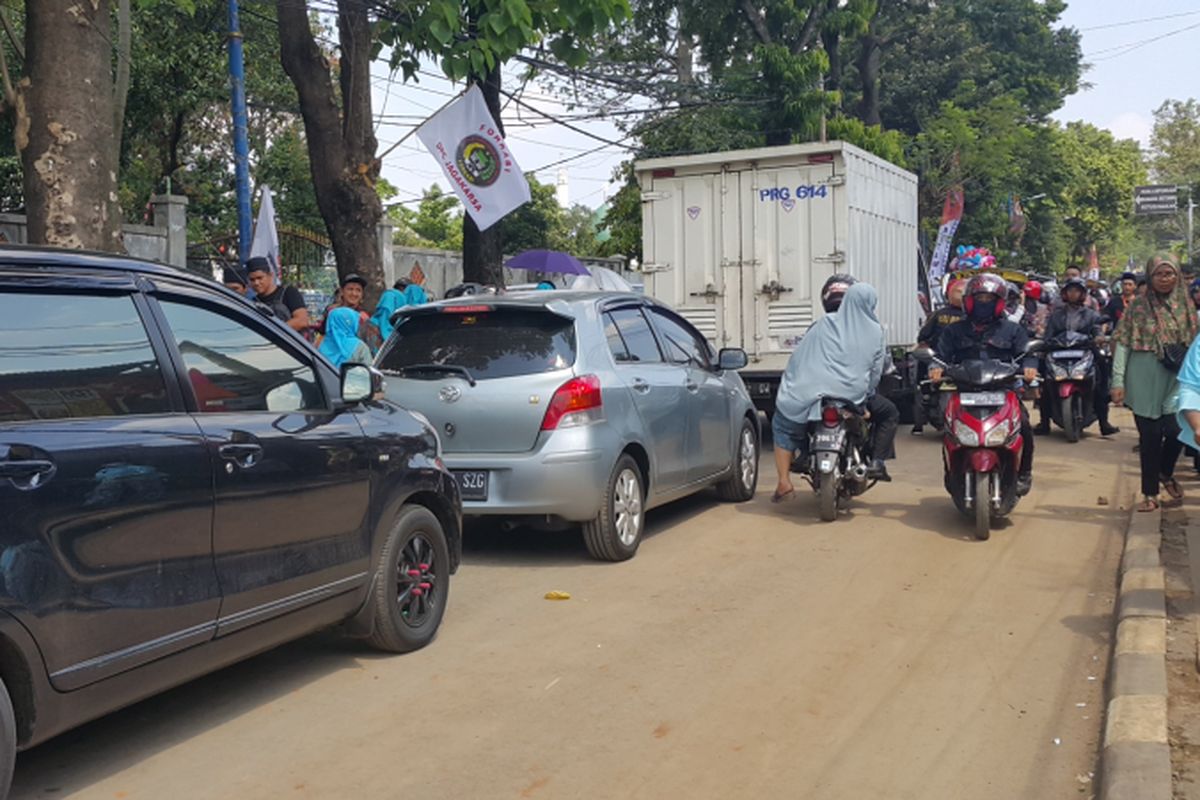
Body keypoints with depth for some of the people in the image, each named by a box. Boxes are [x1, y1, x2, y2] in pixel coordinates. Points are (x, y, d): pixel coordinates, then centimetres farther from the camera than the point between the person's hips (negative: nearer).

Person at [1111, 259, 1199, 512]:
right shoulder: (1138, 307, 0)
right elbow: (1123, 344, -2)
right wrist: (1118, 381, -9)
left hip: (1177, 379, 2)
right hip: (1144, 379, -1)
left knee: (1175, 430, -9)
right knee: (1149, 436, 2)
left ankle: (1165, 473, 22)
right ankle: (1150, 493, 14)